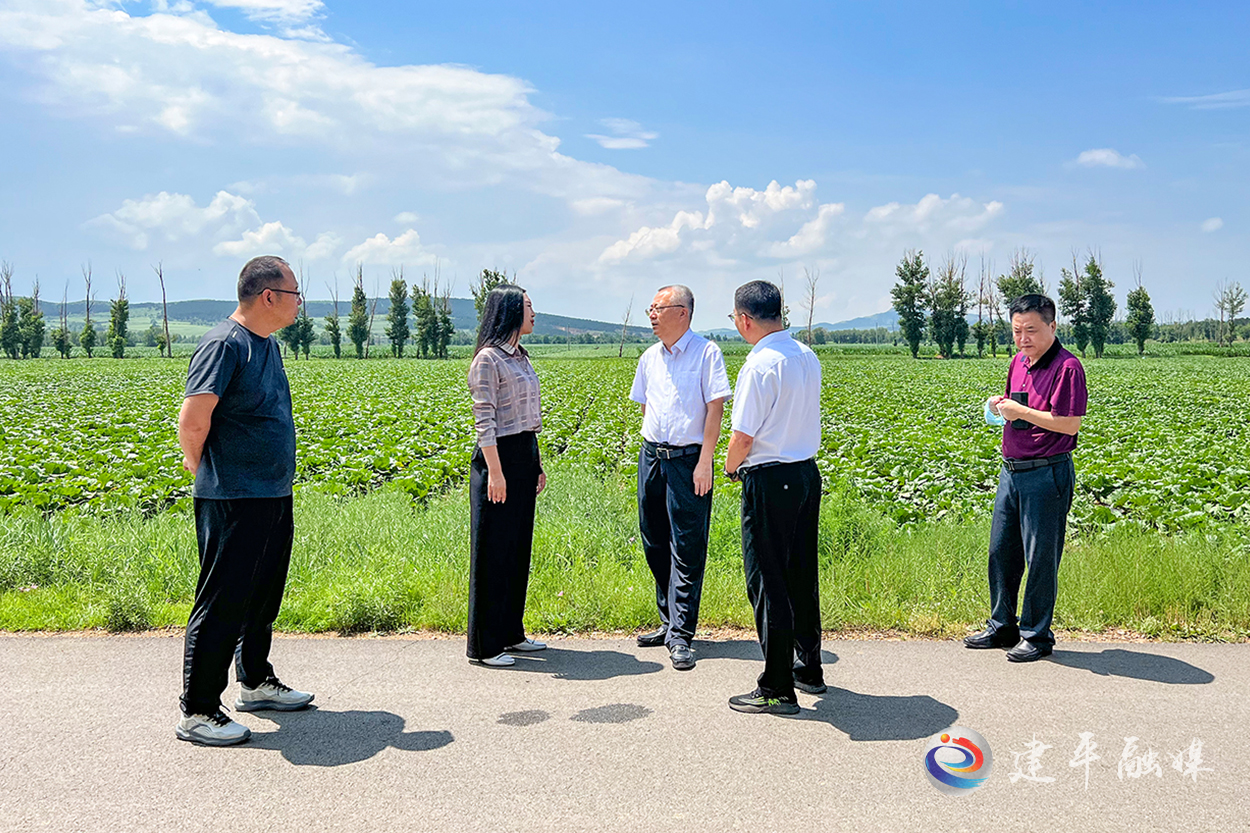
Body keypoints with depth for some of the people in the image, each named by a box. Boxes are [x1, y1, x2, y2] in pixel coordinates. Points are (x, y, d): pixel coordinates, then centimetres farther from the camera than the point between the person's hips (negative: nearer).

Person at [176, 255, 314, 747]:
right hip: (233, 502, -9)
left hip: (274, 495, 9)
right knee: (223, 604, -2)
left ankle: (256, 683, 36)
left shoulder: (268, 345, 13)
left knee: (263, 597, 20)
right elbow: (193, 418, -24)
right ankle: (196, 712, 9)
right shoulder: (225, 344, -17)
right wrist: (201, 466, -8)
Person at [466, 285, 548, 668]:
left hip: (525, 455, 9)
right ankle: (484, 645, 6)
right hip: (500, 456, -9)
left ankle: (511, 633, 25)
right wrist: (495, 471, -21)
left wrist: (536, 464, 20)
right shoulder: (488, 359, -12)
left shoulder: (521, 357, 15)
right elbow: (484, 420, -17)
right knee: (494, 550, -3)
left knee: (519, 546, 14)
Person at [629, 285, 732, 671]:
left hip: (687, 460, -6)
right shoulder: (649, 358, 11)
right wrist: (653, 445, 15)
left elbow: (715, 408, -11)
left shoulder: (706, 353, -7)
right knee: (654, 543, 12)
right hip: (651, 457, 7)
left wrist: (705, 462, -15)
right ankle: (668, 621, 26)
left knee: (687, 549, -4)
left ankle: (681, 636, 1)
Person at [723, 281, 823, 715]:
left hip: (769, 482, -8)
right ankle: (809, 669, 32)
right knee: (802, 577, 19)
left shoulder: (760, 364, -18)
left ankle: (777, 689, 8)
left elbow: (743, 436, -19)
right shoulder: (808, 357, 7)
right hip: (807, 473, 8)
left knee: (768, 584, 1)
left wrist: (731, 467, 2)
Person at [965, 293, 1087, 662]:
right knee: (1001, 550, 14)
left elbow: (1070, 424, -20)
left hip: (1047, 474, -8)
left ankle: (1037, 636, 16)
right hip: (1011, 470, 9)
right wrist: (1002, 406, 3)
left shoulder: (1066, 366, -14)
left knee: (1041, 557, 2)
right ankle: (1002, 627, 28)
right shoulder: (1018, 362, 12)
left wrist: (1021, 411, -17)